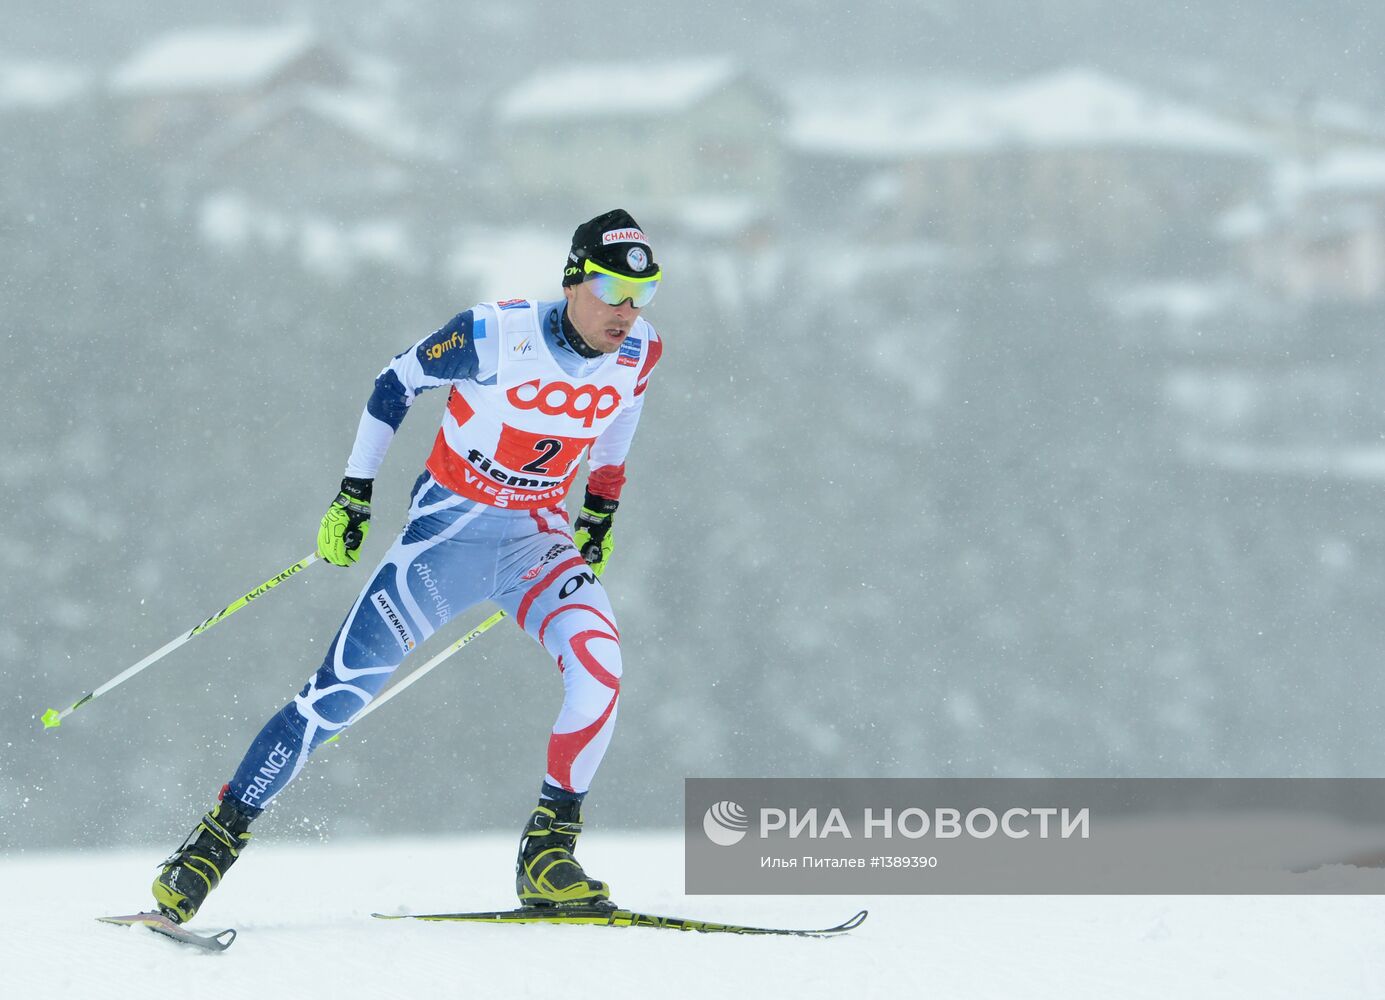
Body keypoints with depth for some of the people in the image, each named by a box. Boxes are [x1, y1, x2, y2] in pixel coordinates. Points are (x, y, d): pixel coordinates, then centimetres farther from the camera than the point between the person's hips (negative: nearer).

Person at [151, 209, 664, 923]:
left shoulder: (637, 355, -7)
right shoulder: (496, 335, -20)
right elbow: (396, 385, -6)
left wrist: (602, 510, 21)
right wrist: (353, 495, -4)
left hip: (540, 538, 3)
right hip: (450, 528, -3)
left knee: (598, 671, -25)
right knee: (341, 690, -8)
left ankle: (547, 860, -14)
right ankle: (216, 838, 3)